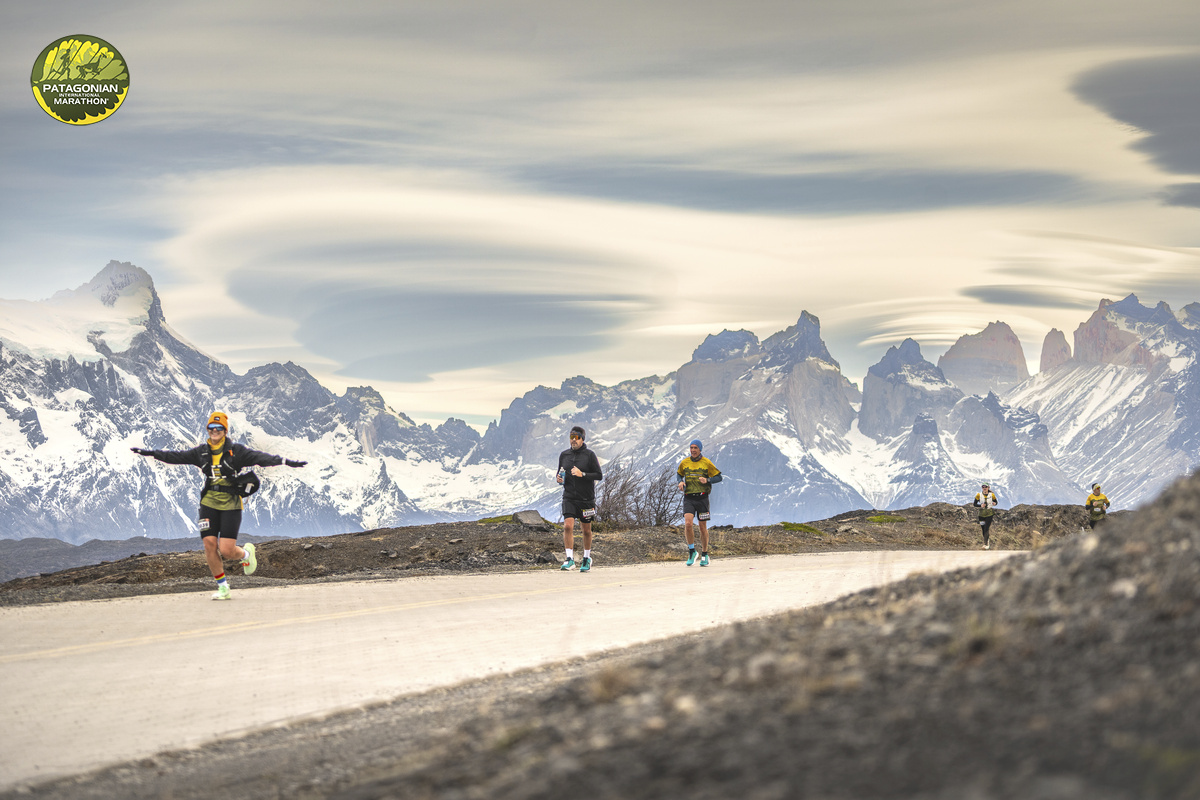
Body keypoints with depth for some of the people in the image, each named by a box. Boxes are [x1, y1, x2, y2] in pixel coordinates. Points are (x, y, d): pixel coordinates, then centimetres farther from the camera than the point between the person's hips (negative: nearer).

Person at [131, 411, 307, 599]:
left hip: (230, 504, -4)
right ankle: (222, 587, 9)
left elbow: (259, 457, -13)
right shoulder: (201, 452, 8)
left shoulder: (236, 450, -4)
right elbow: (176, 457, 13)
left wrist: (286, 462, -25)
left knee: (226, 550, -10)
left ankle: (246, 553, 26)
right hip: (209, 503, 4)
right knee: (209, 544, -5)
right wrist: (149, 453, 11)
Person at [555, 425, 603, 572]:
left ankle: (586, 559, 27)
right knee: (568, 526, -16)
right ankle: (570, 559, -16)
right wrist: (559, 478, -3)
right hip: (569, 498, 2)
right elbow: (560, 472, 20)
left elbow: (599, 476, -6)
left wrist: (582, 474, -19)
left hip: (586, 499, -2)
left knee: (586, 530, 10)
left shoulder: (589, 455, -5)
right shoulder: (564, 455, 7)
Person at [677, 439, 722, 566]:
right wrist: (680, 482, 2)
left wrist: (707, 480, -15)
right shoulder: (684, 463, 6)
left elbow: (718, 477, 3)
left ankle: (704, 555, 19)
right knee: (687, 523, -18)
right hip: (688, 498, 1)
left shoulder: (707, 463, -1)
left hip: (702, 498, -1)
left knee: (703, 527, 4)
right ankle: (692, 552, -1)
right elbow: (679, 474, 24)